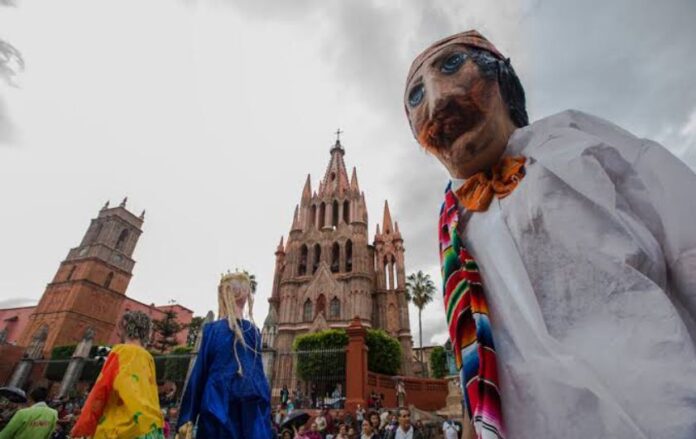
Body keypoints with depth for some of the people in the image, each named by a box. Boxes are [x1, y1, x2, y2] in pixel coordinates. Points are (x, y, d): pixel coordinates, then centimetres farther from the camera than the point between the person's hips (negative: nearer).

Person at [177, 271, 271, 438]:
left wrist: (187, 416, 5)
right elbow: (258, 373, 9)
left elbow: (199, 373, -2)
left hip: (219, 406, -3)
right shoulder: (254, 332, 5)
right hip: (252, 410, 3)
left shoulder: (212, 330, -5)